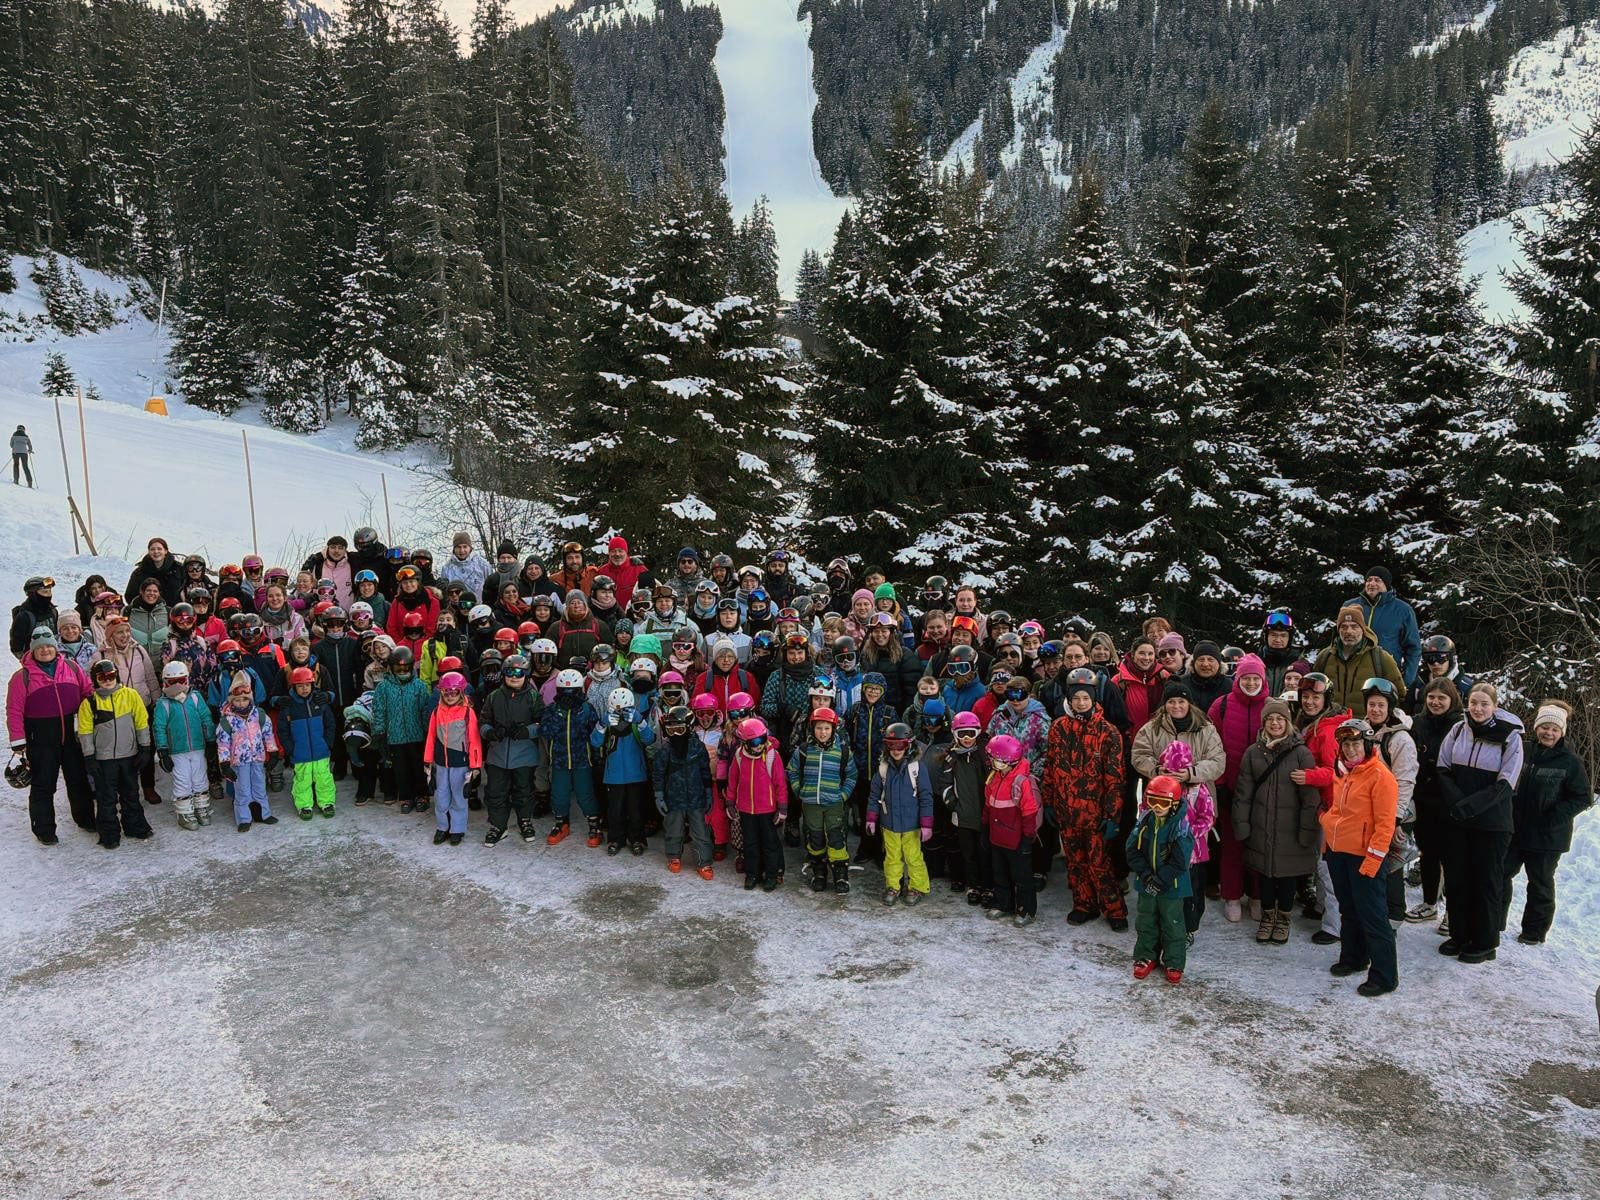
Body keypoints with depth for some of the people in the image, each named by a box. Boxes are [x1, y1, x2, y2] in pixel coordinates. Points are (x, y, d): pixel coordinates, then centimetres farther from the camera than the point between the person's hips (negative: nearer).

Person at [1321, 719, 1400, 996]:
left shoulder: (1380, 775, -15)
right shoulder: (1343, 772, 9)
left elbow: (1385, 824, -17)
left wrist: (1372, 860, -20)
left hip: (1363, 857, -8)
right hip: (1337, 853, 8)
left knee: (1372, 916, -3)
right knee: (1348, 910, 20)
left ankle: (1384, 976, 5)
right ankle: (1352, 957, 36)